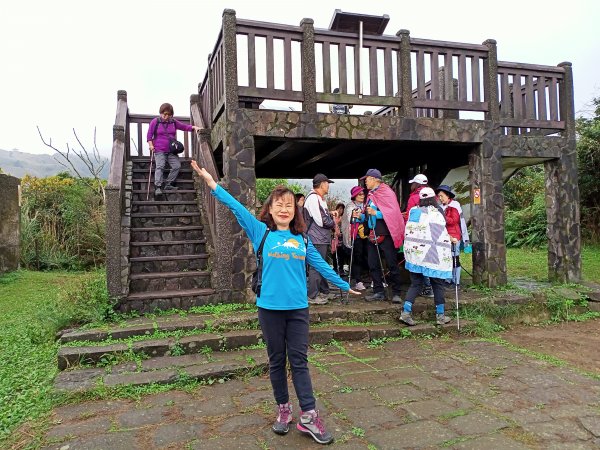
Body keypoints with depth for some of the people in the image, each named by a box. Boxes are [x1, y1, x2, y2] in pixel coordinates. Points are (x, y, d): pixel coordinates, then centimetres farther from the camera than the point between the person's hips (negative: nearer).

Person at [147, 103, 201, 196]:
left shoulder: (173, 122, 12)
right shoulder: (155, 122, 2)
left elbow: (184, 126, 16)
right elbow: (149, 134, 2)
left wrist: (194, 127, 0)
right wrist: (151, 145, -9)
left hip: (171, 151, 4)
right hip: (159, 150, -4)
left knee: (177, 166, -8)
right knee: (160, 166, -18)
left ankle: (168, 185, 3)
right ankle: (158, 187, -22)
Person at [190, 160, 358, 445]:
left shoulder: (302, 239, 7)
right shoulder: (261, 232, 0)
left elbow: (321, 266, 15)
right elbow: (237, 208, -8)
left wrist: (344, 285, 20)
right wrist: (212, 183, -14)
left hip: (298, 307, 1)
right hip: (270, 307, -1)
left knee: (299, 360, 5)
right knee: (277, 361, 12)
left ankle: (308, 417, 13)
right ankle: (284, 410, 29)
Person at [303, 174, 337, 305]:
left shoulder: (320, 199, 16)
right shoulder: (313, 198, -17)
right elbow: (321, 221, -21)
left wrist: (330, 214, 6)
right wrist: (333, 223, -5)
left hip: (322, 238, 11)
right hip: (316, 239, -11)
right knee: (316, 267, -6)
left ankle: (324, 292, 31)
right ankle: (313, 296, 1)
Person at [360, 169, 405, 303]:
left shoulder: (386, 192, -7)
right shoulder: (371, 195, 15)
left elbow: (393, 212, -17)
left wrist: (375, 213, -24)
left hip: (386, 236, -8)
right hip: (373, 235, 8)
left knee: (392, 265, -1)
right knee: (373, 265, 7)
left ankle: (396, 293, 6)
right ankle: (379, 292, 16)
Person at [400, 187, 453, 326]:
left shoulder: (413, 211, 9)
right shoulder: (436, 212, -5)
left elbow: (409, 232, 11)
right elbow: (443, 236, -2)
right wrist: (450, 239, 15)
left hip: (414, 253, 5)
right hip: (432, 254, -4)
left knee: (415, 283, 9)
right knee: (438, 284, 8)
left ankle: (406, 311, -2)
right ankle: (440, 315, 15)